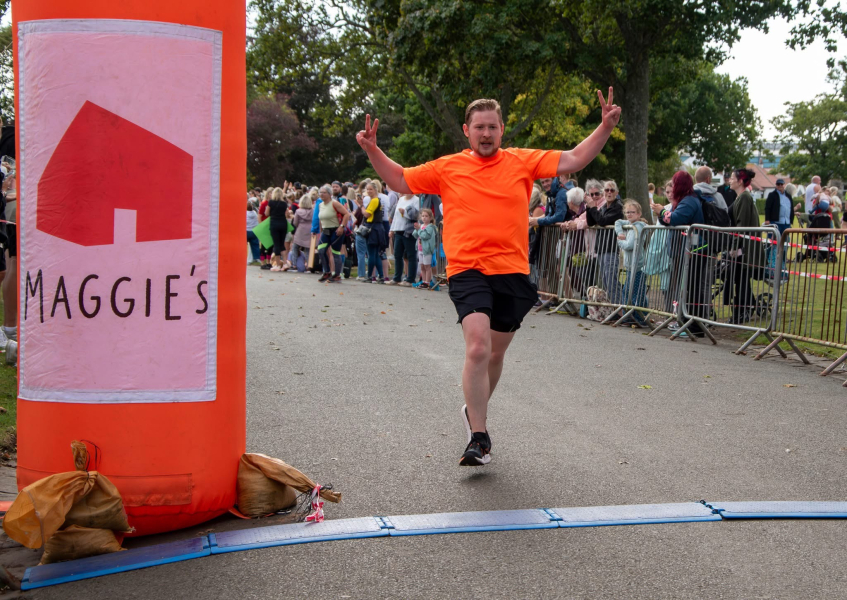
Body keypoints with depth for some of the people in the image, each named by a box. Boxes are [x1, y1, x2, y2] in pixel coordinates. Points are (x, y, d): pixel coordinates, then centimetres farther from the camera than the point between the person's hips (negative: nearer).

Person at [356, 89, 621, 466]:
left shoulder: (522, 161, 8)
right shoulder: (448, 168, 7)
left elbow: (574, 160, 7)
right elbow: (400, 181, 15)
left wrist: (605, 128, -4)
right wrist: (373, 151, 3)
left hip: (512, 271, 3)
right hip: (467, 270, -2)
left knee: (495, 352, 14)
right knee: (478, 347, -21)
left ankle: (474, 411, 42)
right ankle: (479, 438, -12)